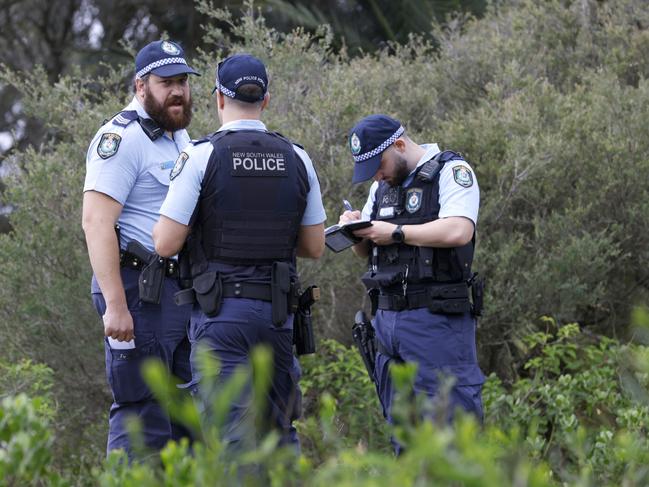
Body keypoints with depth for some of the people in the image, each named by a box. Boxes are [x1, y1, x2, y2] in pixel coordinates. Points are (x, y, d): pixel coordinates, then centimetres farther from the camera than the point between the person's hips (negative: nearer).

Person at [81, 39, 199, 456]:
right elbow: (97, 223, -19)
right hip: (139, 286, -9)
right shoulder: (123, 138, -11)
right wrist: (114, 305, -25)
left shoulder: (180, 138, 19)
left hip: (183, 291, 9)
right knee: (142, 415, -10)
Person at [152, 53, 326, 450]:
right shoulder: (297, 159, 5)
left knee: (230, 431, -5)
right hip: (278, 309, 4)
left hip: (222, 310, -4)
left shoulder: (201, 156, -8)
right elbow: (315, 247, 11)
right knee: (280, 430, 14)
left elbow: (166, 244, -9)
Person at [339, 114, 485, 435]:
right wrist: (356, 230, 0)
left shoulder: (451, 171, -5)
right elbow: (365, 251, 23)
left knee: (451, 415, -11)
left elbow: (459, 231, -21)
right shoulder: (382, 186, 19)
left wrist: (397, 233, -15)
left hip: (435, 320, -8)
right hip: (388, 318, 8)